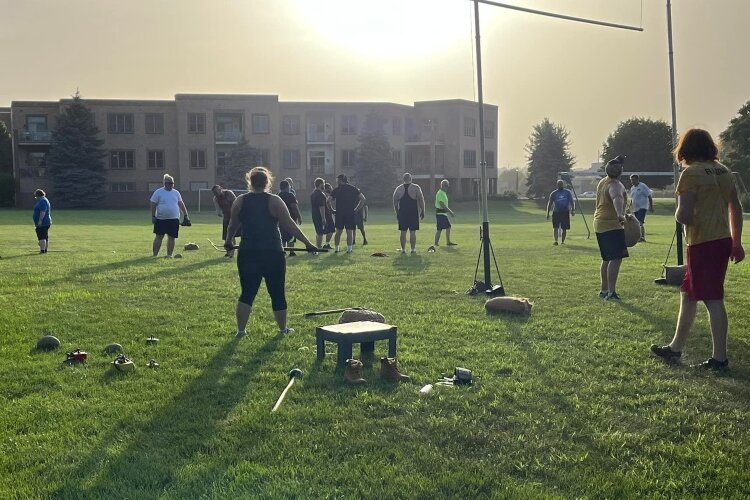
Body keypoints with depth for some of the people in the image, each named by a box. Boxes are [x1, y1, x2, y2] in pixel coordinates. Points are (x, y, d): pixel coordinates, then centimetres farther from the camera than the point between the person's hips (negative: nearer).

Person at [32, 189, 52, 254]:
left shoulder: (42, 201, -14)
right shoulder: (45, 200, 20)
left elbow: (43, 212, -23)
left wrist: (40, 221, -25)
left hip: (42, 223, -11)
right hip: (46, 222, 11)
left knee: (41, 237, -13)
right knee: (45, 237, 13)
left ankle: (42, 250, -17)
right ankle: (45, 250, 18)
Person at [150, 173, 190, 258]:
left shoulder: (176, 193, 11)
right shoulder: (158, 192, -1)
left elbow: (181, 204, 15)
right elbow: (153, 205, -2)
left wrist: (186, 215, 11)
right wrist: (153, 216, -8)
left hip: (174, 219, 3)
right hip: (161, 219, -3)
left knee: (171, 237, 4)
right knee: (159, 237, 0)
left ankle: (169, 254, 13)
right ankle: (155, 255, 7)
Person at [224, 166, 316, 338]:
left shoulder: (240, 201, 2)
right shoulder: (274, 201, -7)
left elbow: (232, 226, 14)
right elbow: (290, 225, -7)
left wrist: (228, 241, 33)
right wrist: (307, 243, -1)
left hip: (247, 253, 3)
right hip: (272, 254, -2)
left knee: (247, 292, 10)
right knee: (277, 292, 10)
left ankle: (241, 330, 8)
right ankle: (283, 329, 22)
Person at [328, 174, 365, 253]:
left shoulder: (336, 189, 0)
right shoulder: (353, 188, 5)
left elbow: (328, 201, -8)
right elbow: (363, 199, 1)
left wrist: (332, 210, 3)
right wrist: (357, 209, 4)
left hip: (339, 213, 0)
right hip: (350, 213, 0)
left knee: (338, 231, 10)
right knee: (350, 231, 4)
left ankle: (336, 248, 12)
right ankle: (349, 248, 1)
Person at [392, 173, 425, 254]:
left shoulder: (398, 189, 6)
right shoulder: (416, 188, -2)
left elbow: (395, 203, 8)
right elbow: (421, 201, -4)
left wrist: (397, 213, 16)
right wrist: (422, 212, 3)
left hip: (402, 213, 2)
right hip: (413, 213, -2)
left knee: (403, 232, 6)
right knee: (413, 232, 1)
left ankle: (403, 249, 9)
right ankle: (413, 249, 2)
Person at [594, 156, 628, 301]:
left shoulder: (603, 182, 12)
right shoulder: (615, 185, -17)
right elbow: (617, 198, -40)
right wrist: (620, 214, -56)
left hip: (600, 225, 10)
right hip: (612, 225, -10)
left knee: (607, 259, 18)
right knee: (616, 258, -13)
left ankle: (604, 290, 25)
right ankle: (611, 292, -19)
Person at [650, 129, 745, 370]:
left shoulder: (691, 173, -13)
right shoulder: (724, 171, 11)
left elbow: (683, 216, -21)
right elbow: (736, 209, 15)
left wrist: (678, 213, 2)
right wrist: (737, 242, 21)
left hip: (703, 244, -8)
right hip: (723, 241, 8)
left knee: (713, 300, -3)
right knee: (688, 294, 17)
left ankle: (719, 358, 4)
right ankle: (676, 347, 27)